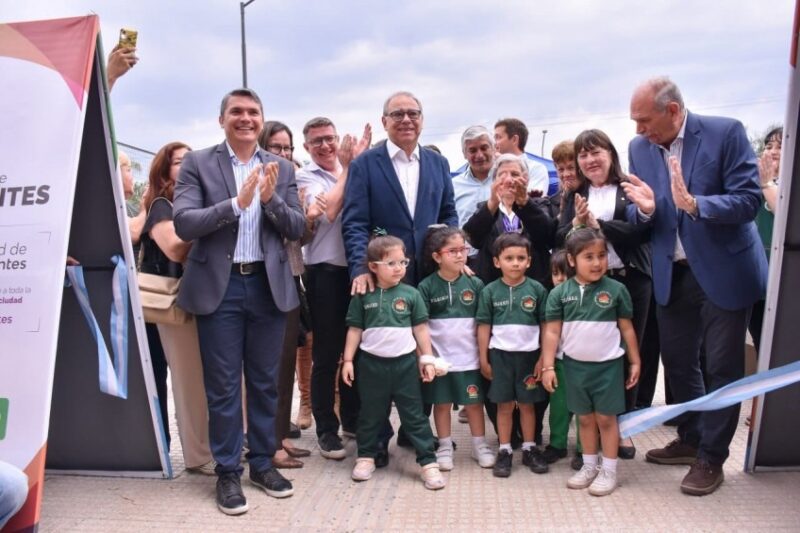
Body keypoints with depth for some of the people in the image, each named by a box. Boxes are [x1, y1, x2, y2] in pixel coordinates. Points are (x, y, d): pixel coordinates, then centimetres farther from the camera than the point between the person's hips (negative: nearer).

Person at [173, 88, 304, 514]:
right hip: (219, 287, -2)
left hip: (269, 285, 3)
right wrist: (235, 203, -23)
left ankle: (263, 463, 26)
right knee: (223, 386, 5)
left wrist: (271, 198, -16)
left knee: (265, 382, 11)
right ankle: (228, 472, 19)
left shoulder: (281, 168, 8)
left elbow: (298, 229, 3)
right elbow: (183, 223, -10)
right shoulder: (197, 163, 1)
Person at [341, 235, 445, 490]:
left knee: (414, 415, 5)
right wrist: (348, 360, 0)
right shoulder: (363, 297, -1)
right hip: (372, 364, 0)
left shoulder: (411, 294, -1)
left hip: (405, 363, 0)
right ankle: (366, 457, 31)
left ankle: (428, 462, 11)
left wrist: (427, 359, 0)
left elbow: (420, 328, 3)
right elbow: (355, 330, 3)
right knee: (370, 414, 14)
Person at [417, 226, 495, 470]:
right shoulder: (426, 287, -6)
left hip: (470, 357, 1)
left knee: (474, 402, 11)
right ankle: (445, 447, 25)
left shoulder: (475, 284, -1)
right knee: (442, 403, 11)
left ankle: (480, 445, 27)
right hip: (439, 357, -1)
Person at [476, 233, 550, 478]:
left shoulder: (537, 289, -3)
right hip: (500, 355, 0)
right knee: (504, 405, 8)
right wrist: (483, 359, 0)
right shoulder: (490, 291, -3)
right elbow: (484, 327, 0)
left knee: (527, 404, 12)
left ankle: (529, 449, 25)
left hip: (529, 354, 1)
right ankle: (504, 451, 19)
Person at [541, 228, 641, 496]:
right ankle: (589, 466, 29)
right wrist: (548, 366, -6)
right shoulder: (560, 293, -5)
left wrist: (634, 362, 4)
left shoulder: (616, 290, -6)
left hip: (608, 365, -2)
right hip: (575, 365, 2)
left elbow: (627, 328, 2)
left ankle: (609, 470, 18)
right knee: (585, 418, 14)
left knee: (606, 418, 6)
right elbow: (552, 332, -3)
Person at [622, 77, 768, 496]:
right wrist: (645, 208, -19)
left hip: (724, 270, -5)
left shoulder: (725, 132, -13)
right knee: (677, 361, 16)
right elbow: (638, 217, 4)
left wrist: (693, 204, -33)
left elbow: (749, 200, -18)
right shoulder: (639, 148, 0)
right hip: (672, 273, 5)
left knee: (721, 366, 5)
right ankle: (691, 439, 36)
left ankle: (711, 458, 21)